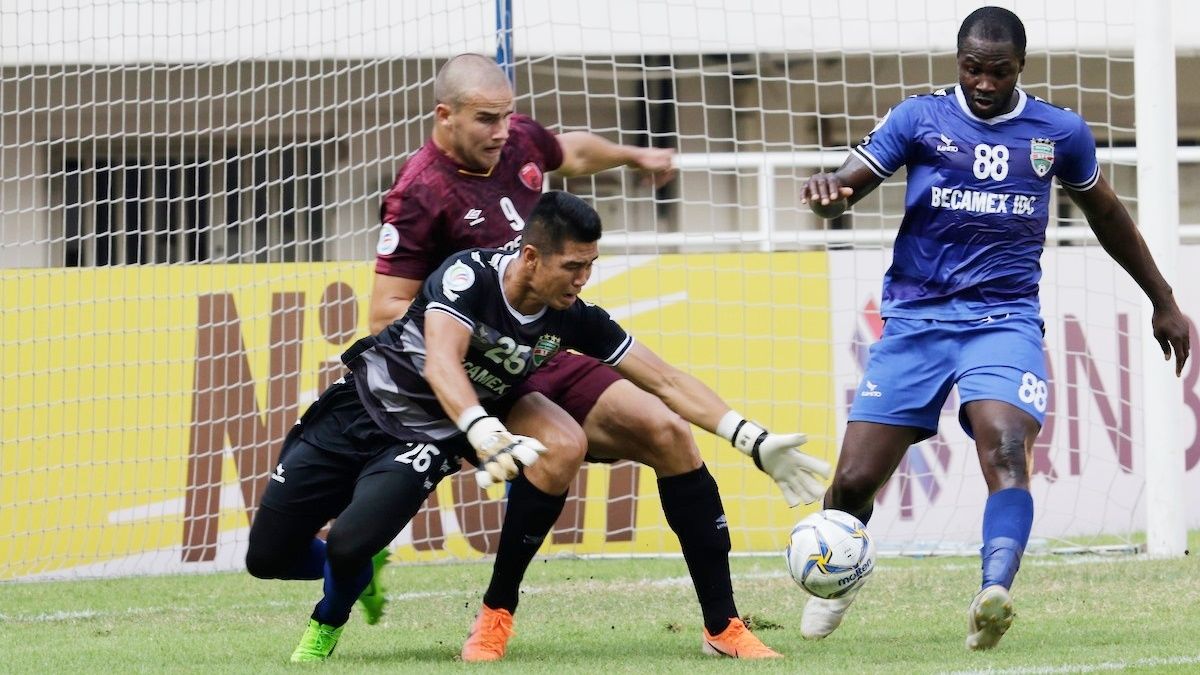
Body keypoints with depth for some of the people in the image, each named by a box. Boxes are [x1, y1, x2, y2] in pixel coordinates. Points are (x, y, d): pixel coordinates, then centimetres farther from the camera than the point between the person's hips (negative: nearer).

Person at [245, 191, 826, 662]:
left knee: (347, 544, -26)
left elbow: (665, 382, -9)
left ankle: (327, 624, 11)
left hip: (424, 443, 2)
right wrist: (484, 432, -60)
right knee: (267, 557, 0)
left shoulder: (572, 320, -14)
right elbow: (441, 363, -42)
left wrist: (754, 440, -17)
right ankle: (359, 576, 35)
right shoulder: (469, 275, -27)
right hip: (358, 408, -2)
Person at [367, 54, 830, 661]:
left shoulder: (521, 141, 4)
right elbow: (387, 314, -17)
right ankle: (494, 619, -17)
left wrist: (635, 156, 45)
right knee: (563, 444, -34)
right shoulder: (420, 194, -16)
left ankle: (722, 624, 0)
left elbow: (573, 153, 30)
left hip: (549, 362, 7)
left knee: (666, 432, -6)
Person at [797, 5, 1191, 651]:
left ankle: (993, 597, -44)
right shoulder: (920, 118, 3)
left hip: (1005, 319, 0)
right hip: (917, 317, 0)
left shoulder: (1059, 132, 8)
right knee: (854, 480, -5)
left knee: (1006, 450, -29)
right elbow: (847, 185, -4)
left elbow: (1107, 216, 23)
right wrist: (825, 191, -30)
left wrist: (1163, 302, 30)